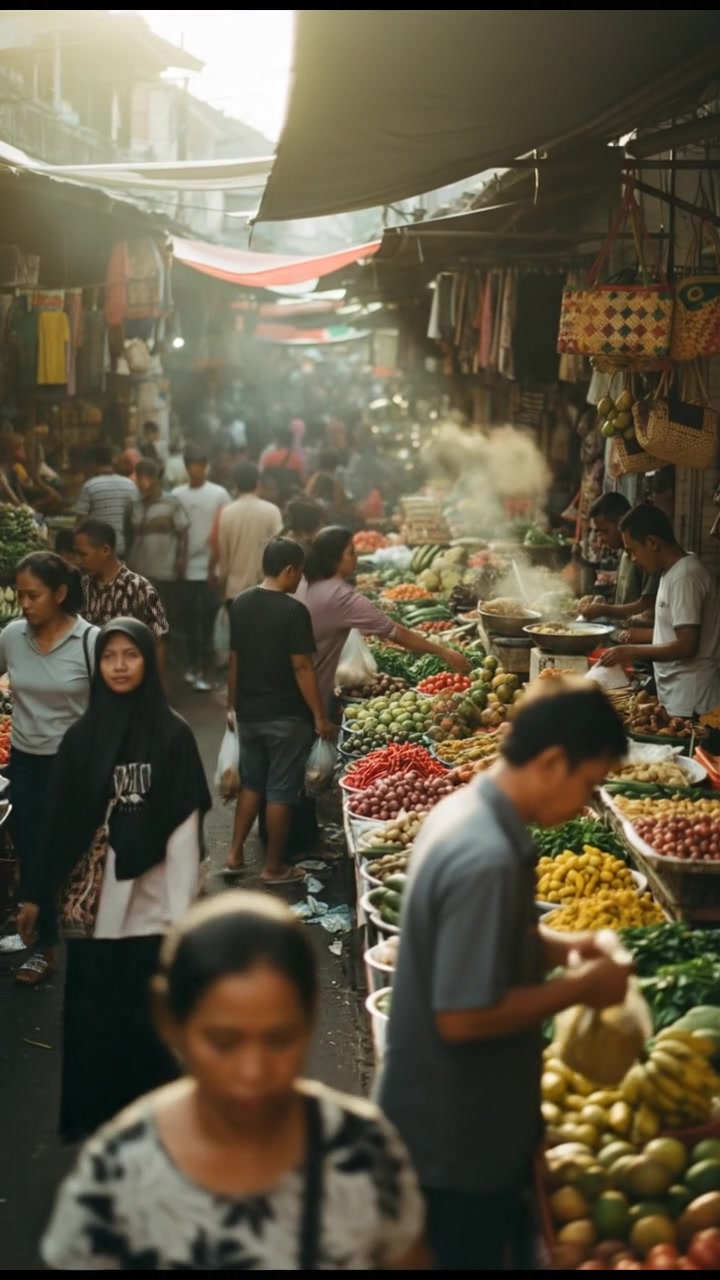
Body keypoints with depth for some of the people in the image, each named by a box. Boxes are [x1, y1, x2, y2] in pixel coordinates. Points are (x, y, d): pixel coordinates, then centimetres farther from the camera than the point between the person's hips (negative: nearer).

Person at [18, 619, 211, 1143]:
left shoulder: (174, 734, -4)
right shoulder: (82, 737, 2)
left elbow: (187, 825, -5)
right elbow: (62, 822, 5)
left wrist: (185, 904, -8)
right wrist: (37, 893, 6)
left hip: (152, 897, -2)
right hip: (93, 895, 2)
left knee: (149, 1010, 4)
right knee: (93, 1007, 7)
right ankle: (93, 1113, 21)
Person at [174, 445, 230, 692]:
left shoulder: (219, 494, -2)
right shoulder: (177, 495, 6)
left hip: (210, 568, -3)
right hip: (186, 568, 3)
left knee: (206, 622, -3)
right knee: (189, 620, 11)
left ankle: (203, 672, -2)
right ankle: (193, 665, 24)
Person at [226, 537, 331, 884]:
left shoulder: (241, 604, 2)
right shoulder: (293, 611, -18)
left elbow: (234, 660, 8)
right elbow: (301, 667, -18)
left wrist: (233, 704, 19)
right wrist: (319, 715, -11)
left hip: (249, 713, 6)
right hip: (286, 716, -6)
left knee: (251, 783, 21)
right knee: (280, 791, 4)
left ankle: (235, 854, 20)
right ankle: (274, 867, 13)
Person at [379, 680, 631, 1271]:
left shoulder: (466, 811, 1)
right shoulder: (487, 858, -29)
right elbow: (464, 1017, -29)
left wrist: (559, 946, 2)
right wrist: (580, 987, -19)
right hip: (458, 1139, -9)